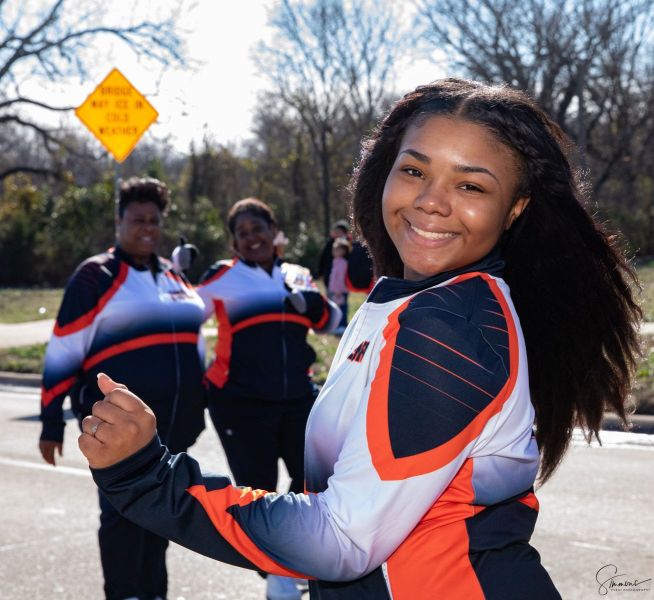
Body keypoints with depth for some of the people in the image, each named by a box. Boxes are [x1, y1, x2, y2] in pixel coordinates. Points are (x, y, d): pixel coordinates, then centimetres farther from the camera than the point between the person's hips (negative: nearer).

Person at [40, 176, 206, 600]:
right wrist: (52, 423, -9)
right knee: (124, 512, -4)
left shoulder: (173, 277, 15)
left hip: (174, 423, 6)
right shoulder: (95, 277, -4)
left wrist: (195, 410, 20)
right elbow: (62, 353, -6)